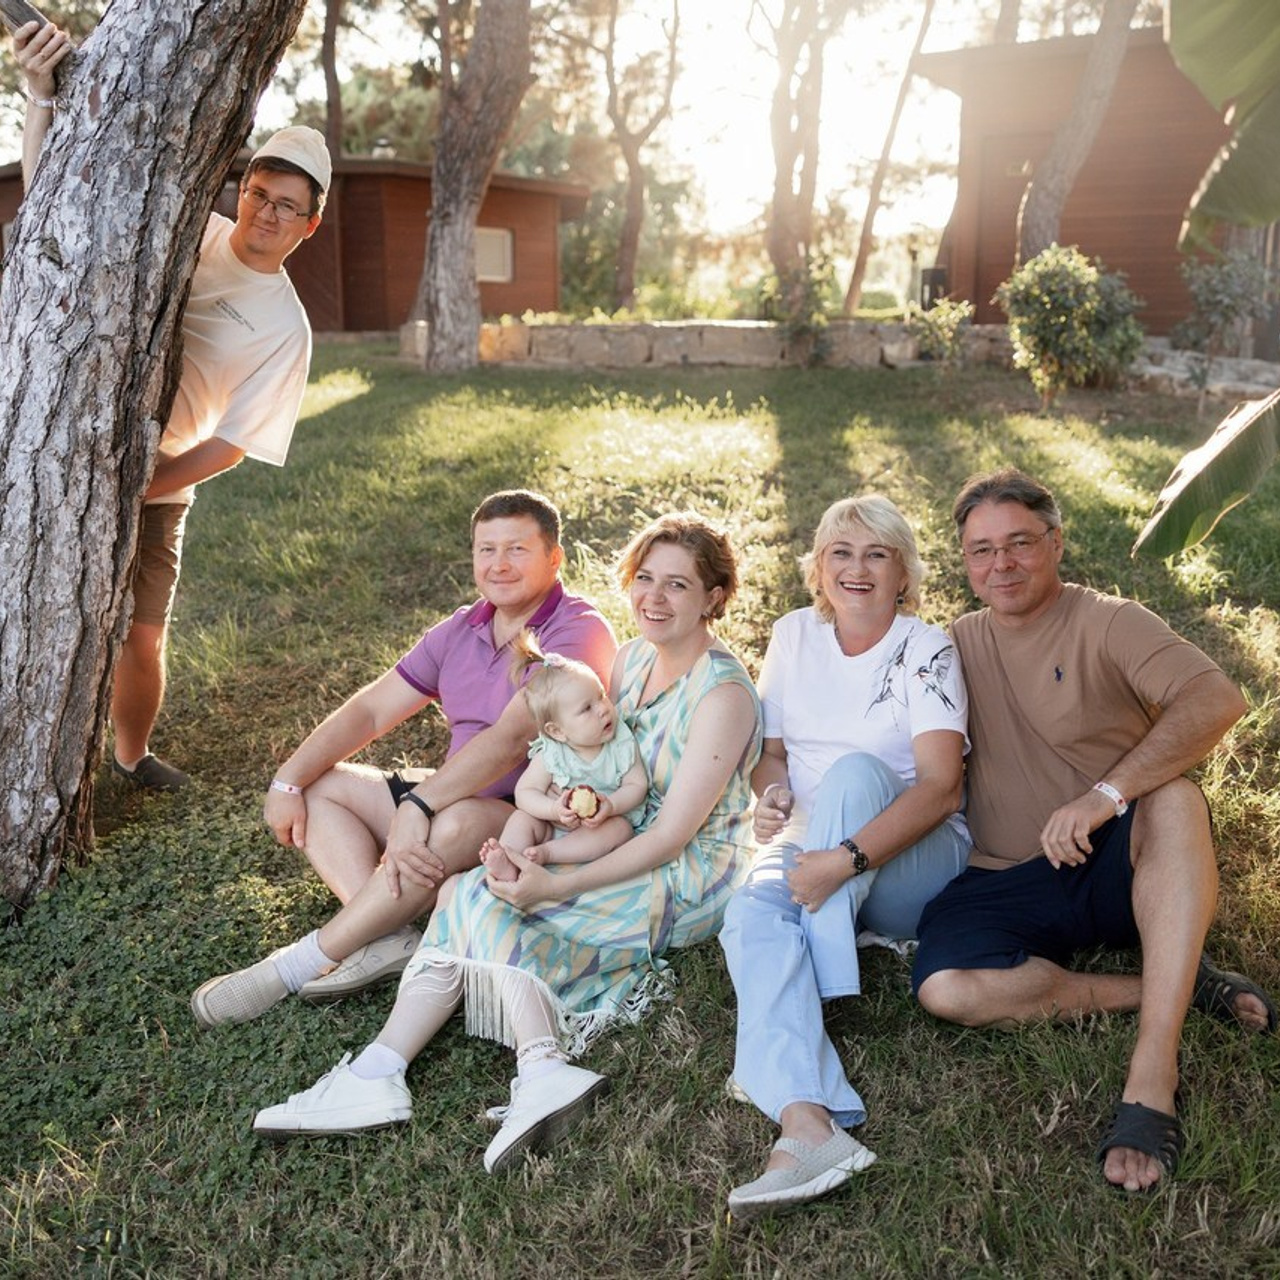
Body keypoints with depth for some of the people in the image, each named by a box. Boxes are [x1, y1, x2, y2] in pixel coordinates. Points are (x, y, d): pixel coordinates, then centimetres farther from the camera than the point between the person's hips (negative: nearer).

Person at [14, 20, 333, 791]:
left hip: (155, 482, -1)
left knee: (143, 636, 1)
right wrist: (44, 92, -19)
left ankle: (132, 755, 27)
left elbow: (230, 445, -9)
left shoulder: (285, 327, -5)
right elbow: (50, 192, -2)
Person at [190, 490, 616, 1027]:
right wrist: (287, 782, -4)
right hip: (458, 795, 8)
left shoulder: (578, 633, -16)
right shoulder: (461, 631, 8)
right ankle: (388, 938, -23)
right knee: (318, 785, 0)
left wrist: (419, 805, -36)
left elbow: (511, 737, -29)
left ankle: (295, 967, -25)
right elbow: (369, 710, 5)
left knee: (455, 824, -38)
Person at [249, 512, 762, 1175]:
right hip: (622, 856, 7)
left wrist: (558, 885, -27)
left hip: (692, 880, -7)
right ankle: (376, 1075, -24)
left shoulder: (723, 694, -17)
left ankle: (545, 1072, -33)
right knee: (469, 895, -16)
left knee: (477, 901, -22)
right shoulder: (632, 658, 7)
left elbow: (673, 836, -20)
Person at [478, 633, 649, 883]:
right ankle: (508, 866, -39)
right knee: (522, 818, -18)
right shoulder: (550, 755, -10)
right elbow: (525, 792, -12)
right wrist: (553, 809, -32)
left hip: (603, 825, -1)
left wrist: (611, 806, -30)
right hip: (555, 825, 1)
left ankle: (546, 853, -34)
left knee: (621, 827, -30)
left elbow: (637, 786, -9)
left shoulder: (622, 745, -9)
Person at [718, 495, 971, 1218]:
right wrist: (770, 793, -13)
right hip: (813, 849, 3)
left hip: (912, 860, -3)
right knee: (752, 910, -30)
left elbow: (941, 786, -18)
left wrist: (845, 859, -32)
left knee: (854, 770, -33)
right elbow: (770, 751, 13)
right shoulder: (795, 634, 7)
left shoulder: (927, 649, -6)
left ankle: (816, 992, -28)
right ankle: (808, 1122, -48)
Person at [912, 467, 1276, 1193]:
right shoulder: (962, 644, 11)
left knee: (1175, 800, -36)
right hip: (1009, 883, 3)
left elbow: (1219, 698, -22)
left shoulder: (1108, 624, -4)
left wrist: (1105, 794, -34)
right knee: (944, 989, -26)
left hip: (1118, 866, -3)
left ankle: (1152, 1080, -38)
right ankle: (1176, 985, -11)